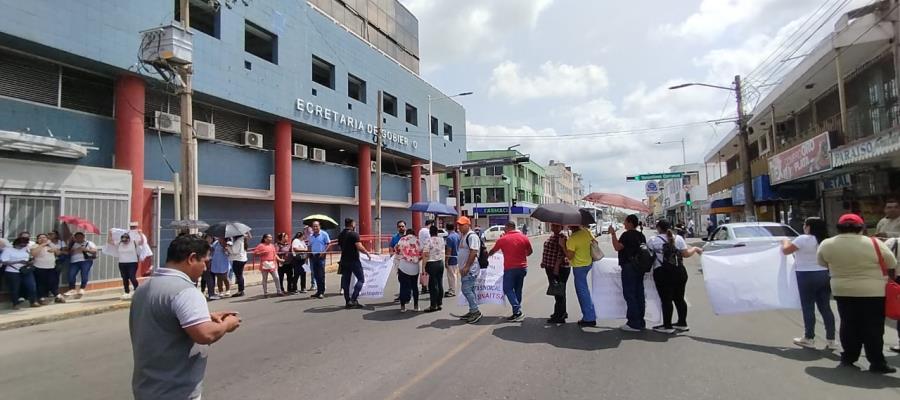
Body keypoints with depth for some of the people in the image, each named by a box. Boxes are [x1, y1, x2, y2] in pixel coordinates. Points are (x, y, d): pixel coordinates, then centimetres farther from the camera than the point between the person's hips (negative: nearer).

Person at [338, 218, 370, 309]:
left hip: (344, 260, 7)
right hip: (354, 260, -7)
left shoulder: (340, 235, 9)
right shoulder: (354, 234, -13)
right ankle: (353, 299, -9)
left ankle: (347, 302, 13)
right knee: (361, 279, 2)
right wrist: (367, 253, -7)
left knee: (346, 280, 10)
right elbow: (359, 247, -21)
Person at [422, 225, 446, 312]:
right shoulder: (442, 240, 7)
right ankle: (440, 304, 17)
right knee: (440, 284, 11)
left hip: (432, 264, -6)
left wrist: (424, 267, -15)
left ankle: (433, 305, 3)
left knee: (433, 285, -1)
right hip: (441, 263, 6)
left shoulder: (428, 241, -13)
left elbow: (425, 255, -17)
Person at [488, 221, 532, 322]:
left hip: (510, 268, -5)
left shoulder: (503, 239, -6)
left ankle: (517, 311, -13)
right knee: (518, 290, 14)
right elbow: (530, 252, 13)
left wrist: (487, 255, 28)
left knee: (508, 289, 1)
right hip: (523, 267, 5)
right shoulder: (524, 237, 1)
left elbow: (493, 251, 8)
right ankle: (517, 312, 17)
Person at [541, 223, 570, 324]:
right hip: (551, 268, 10)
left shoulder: (562, 237, -15)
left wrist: (556, 266, -25)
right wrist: (544, 262, 18)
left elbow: (561, 253, -22)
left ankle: (559, 316, 1)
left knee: (559, 292, -5)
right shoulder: (552, 236, 15)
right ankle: (562, 313, 31)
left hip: (559, 268, -10)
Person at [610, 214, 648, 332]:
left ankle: (634, 324, -5)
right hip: (640, 267, 9)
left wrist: (613, 234, -15)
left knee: (629, 295, -5)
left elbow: (617, 247, -22)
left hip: (629, 267, -9)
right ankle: (640, 322, 18)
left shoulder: (627, 235, -14)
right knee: (639, 294, 12)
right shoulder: (641, 235, 14)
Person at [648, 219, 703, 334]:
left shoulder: (653, 241, -5)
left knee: (666, 299, 0)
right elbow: (686, 254, 2)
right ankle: (682, 323, 24)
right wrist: (695, 249, 20)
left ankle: (667, 326, 4)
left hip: (662, 273, -4)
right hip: (679, 272, 5)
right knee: (679, 298, 14)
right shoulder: (678, 238, 4)